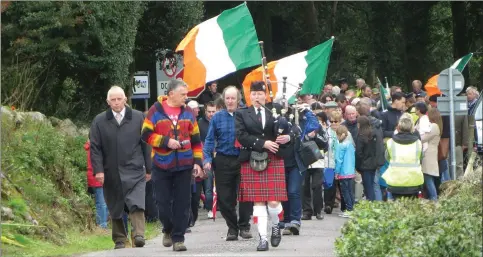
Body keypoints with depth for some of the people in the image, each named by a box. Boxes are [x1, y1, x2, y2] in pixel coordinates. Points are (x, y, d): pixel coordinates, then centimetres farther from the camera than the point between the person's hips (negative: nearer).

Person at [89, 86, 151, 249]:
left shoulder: (138, 118, 6)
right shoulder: (99, 121, 5)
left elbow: (145, 144, 9)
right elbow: (95, 148, 3)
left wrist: (148, 168, 7)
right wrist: (98, 170, -7)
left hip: (134, 170, -1)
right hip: (111, 173, 1)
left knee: (136, 205, -16)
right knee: (116, 208, 6)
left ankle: (138, 235, -21)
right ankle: (119, 240, 13)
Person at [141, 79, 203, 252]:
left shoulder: (188, 112, 7)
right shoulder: (155, 111, -2)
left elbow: (195, 140, 11)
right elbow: (146, 135, -5)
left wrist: (197, 162, 5)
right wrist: (166, 141, -16)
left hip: (184, 166, 2)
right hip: (161, 165, -2)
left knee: (182, 203, -1)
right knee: (163, 202, 1)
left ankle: (178, 237, 5)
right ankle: (168, 230, 26)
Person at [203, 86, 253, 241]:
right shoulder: (217, 117, 6)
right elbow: (210, 140, 6)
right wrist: (207, 159, -6)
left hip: (242, 161, -2)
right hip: (223, 162, 2)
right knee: (224, 197, 3)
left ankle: (244, 226, 10)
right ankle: (232, 228, 15)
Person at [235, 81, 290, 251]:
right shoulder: (241, 114, 5)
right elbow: (241, 136, -8)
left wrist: (287, 137, -14)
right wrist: (263, 144, -17)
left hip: (273, 160, 0)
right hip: (252, 161, 0)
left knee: (274, 201, -6)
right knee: (258, 202, -1)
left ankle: (276, 226, 23)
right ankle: (263, 238, 3)